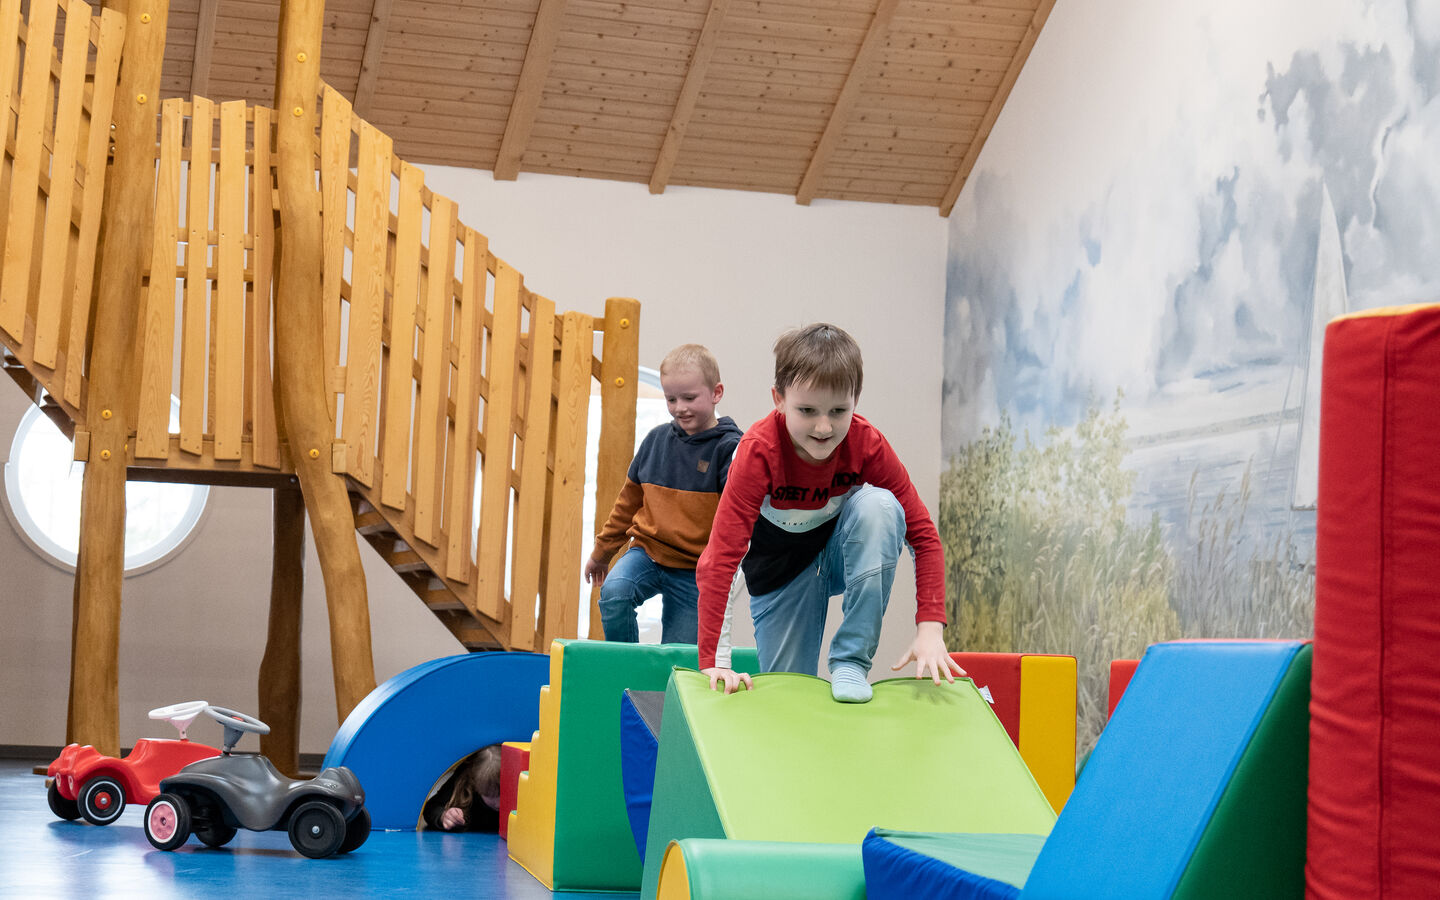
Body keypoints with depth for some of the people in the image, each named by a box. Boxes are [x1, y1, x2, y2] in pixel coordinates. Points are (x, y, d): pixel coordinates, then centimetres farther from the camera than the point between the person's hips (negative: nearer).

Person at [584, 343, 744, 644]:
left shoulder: (729, 449, -8)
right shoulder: (657, 439, 6)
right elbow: (629, 500, 17)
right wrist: (601, 551, 23)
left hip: (693, 570, -3)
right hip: (647, 550, 3)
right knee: (613, 593, -26)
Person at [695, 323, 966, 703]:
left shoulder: (867, 443, -24)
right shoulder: (759, 451, -31)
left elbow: (923, 533, -20)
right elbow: (722, 555, -34)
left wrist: (930, 628, -32)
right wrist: (715, 662, -39)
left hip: (843, 554, 1)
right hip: (781, 572, -1)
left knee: (878, 505, -31)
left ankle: (851, 661, -22)